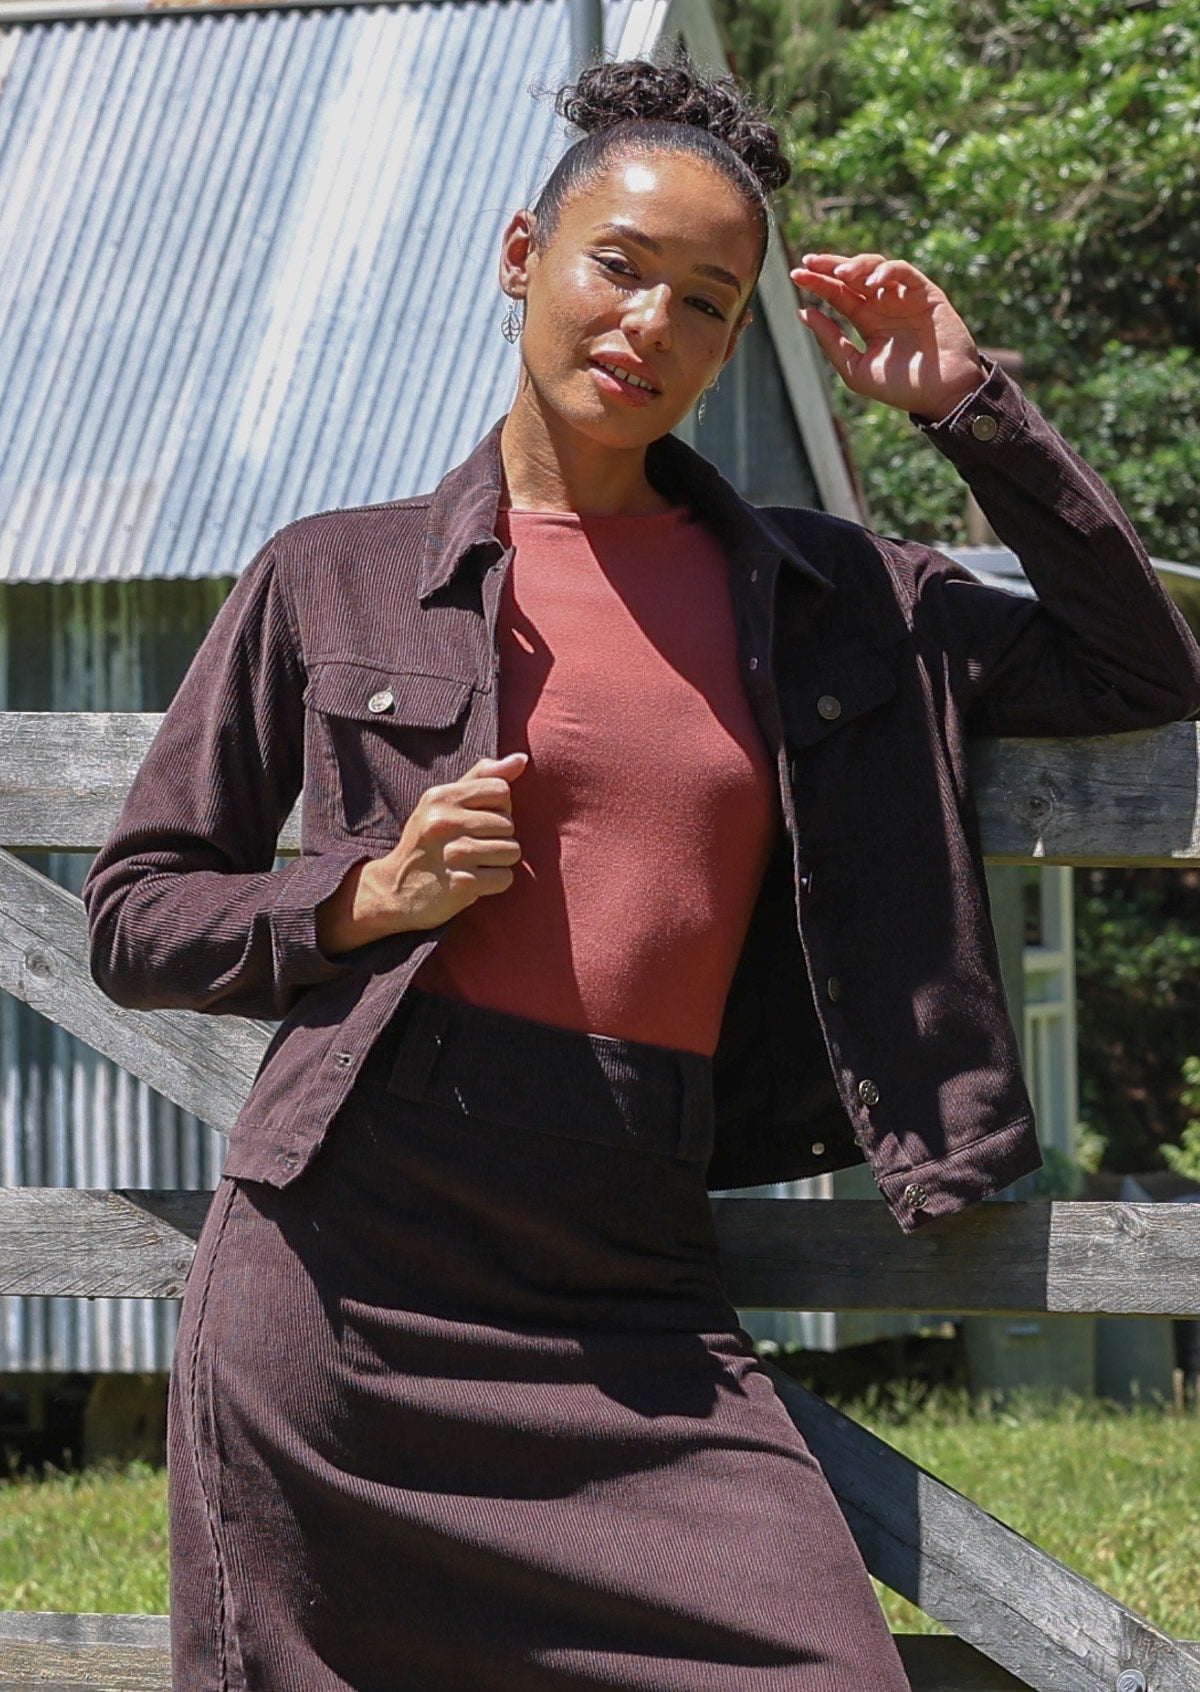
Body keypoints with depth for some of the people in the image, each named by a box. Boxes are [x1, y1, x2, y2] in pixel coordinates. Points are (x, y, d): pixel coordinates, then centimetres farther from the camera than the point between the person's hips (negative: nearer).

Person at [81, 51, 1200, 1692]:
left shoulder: (826, 597, 13)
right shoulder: (335, 579, 6)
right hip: (340, 1280, -1)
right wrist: (365, 899, -8)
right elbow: (133, 914, 10)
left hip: (633, 1316, 1)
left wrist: (970, 406, 10)